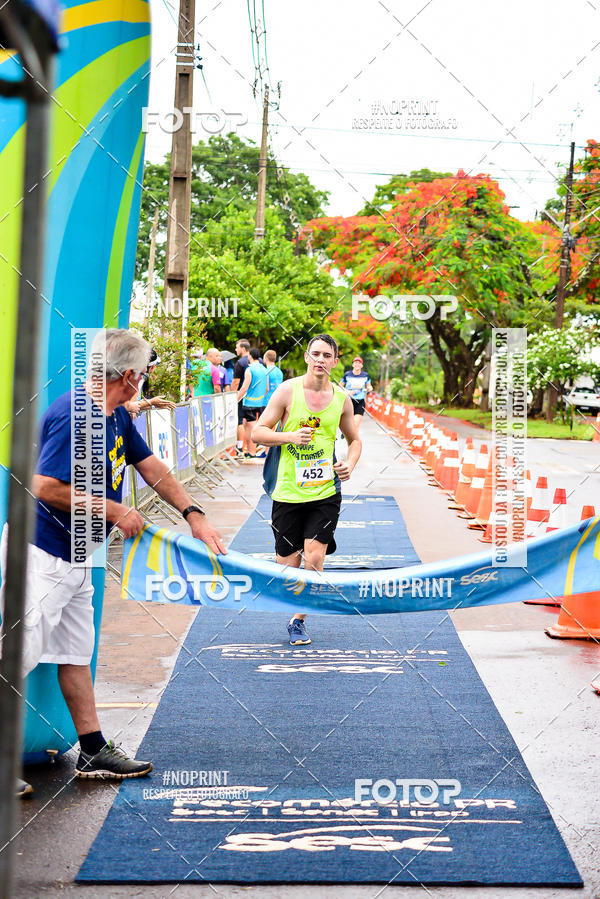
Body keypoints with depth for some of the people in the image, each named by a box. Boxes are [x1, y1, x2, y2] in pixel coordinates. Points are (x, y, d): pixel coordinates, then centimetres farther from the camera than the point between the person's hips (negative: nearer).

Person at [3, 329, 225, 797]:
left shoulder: (116, 416, 8)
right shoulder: (75, 414, -23)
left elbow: (151, 466, 18)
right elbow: (47, 488, -27)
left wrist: (193, 514, 14)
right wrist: (114, 511, -18)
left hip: (74, 557, 10)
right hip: (41, 554, -10)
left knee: (75, 653, 15)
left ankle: (94, 751, 24)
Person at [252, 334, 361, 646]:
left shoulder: (342, 398, 5)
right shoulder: (288, 390, -3)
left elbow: (354, 439, 20)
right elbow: (257, 432, -1)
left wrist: (350, 464, 0)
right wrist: (290, 436, -17)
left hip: (325, 491, 1)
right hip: (288, 491, -1)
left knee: (314, 557, -11)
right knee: (288, 565, 3)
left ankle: (299, 621, 7)